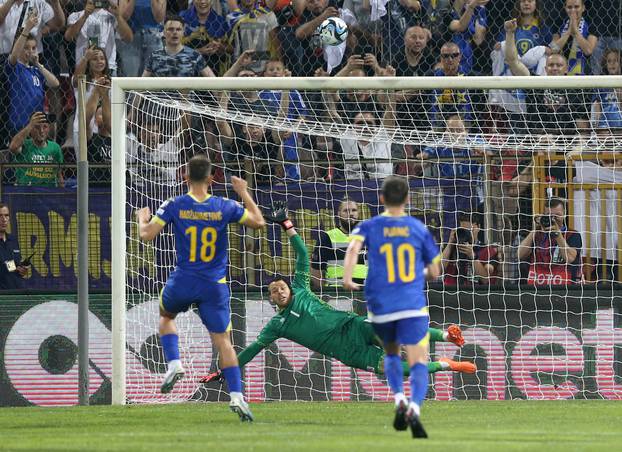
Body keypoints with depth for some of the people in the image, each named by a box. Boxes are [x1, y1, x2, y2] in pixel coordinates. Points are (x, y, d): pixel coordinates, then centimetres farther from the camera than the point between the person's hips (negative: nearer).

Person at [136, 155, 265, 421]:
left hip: (183, 282, 0)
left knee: (166, 316, 30)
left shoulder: (174, 206, -6)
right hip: (215, 286, 0)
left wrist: (142, 219, 15)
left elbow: (147, 235, -7)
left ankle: (174, 364, 9)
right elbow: (258, 222, 9)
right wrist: (244, 194, 21)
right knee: (223, 340, 2)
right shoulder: (225, 207, -3)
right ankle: (236, 396, -11)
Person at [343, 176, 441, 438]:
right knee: (418, 363, -7)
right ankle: (414, 408, -33)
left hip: (380, 307, 2)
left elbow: (354, 247, -18)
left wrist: (347, 277, -26)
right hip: (413, 306, -2)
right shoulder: (419, 229, 7)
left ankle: (399, 399, 3)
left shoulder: (370, 226, 5)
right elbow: (434, 272, 13)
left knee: (391, 353, 26)